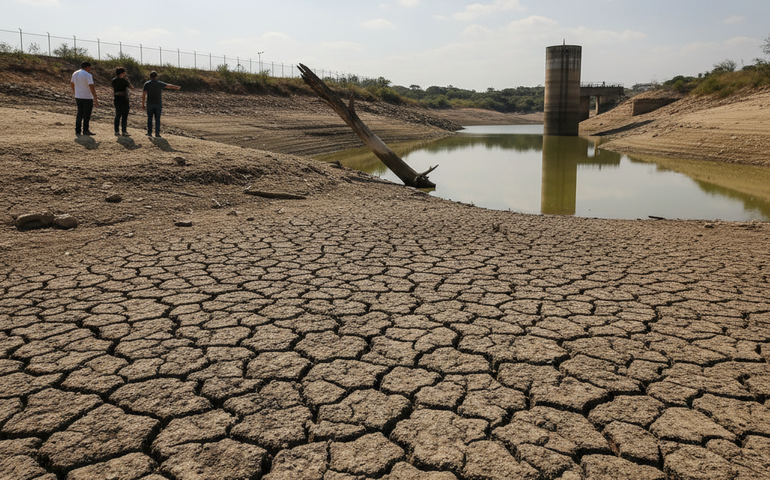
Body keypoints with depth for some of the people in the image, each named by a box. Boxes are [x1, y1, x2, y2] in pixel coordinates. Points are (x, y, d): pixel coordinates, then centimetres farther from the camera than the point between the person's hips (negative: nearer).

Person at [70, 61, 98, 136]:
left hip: (78, 97, 7)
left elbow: (72, 84, 22)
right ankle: (86, 130, 5)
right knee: (87, 115, 2)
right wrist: (95, 99, -20)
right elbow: (91, 88, -20)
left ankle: (77, 130, 13)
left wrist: (74, 92, 37)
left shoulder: (75, 74, 9)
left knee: (80, 114, 13)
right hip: (87, 98, -7)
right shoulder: (88, 75, -14)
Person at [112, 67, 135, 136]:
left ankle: (116, 131, 11)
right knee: (124, 116, -1)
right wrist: (127, 80, 2)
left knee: (118, 115, 12)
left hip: (117, 99, 7)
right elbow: (132, 88, -6)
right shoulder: (124, 81, -13)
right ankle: (124, 132, -2)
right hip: (124, 99, -7)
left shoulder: (114, 80, 6)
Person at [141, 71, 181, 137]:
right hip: (158, 104, 0)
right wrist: (177, 87, 34)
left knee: (150, 118, 6)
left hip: (150, 104, 0)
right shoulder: (160, 83, 1)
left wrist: (143, 104, 3)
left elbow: (143, 95, -3)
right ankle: (157, 133, 0)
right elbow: (169, 86, 17)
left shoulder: (147, 84, 0)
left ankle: (149, 132, 4)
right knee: (157, 119, 3)